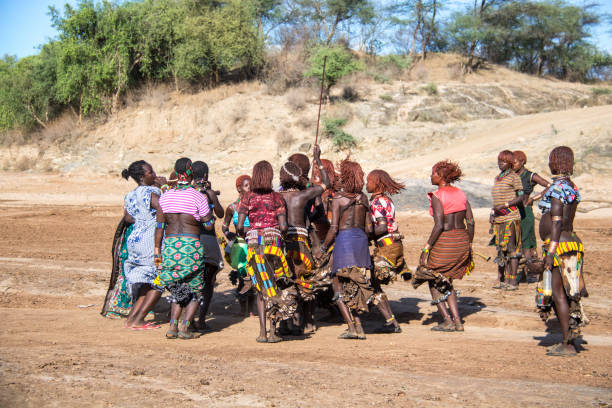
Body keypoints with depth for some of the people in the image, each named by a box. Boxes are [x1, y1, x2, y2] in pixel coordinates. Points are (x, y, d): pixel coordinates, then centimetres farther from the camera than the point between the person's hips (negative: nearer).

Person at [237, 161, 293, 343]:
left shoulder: (248, 198, 2)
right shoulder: (277, 197, 2)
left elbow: (239, 225, -5)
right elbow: (283, 226, -6)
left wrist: (243, 235, 15)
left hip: (254, 243, 1)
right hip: (273, 241, -1)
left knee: (261, 288, 10)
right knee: (276, 286, 8)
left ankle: (263, 332, 2)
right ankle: (273, 331, -2)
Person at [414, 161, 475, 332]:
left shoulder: (437, 196, -12)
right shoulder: (461, 194, 9)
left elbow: (439, 225, -19)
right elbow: (470, 222, 8)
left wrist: (427, 246, -14)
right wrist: (469, 246, 15)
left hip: (444, 242, -7)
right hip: (462, 241, 7)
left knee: (434, 283, 11)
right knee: (446, 282, 21)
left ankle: (448, 321, 4)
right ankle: (458, 321, 14)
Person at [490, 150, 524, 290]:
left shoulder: (514, 177, -4)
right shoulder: (497, 178, 19)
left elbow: (521, 197, -8)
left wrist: (505, 205, -16)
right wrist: (492, 213, 15)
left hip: (510, 217, -8)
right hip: (499, 219, 8)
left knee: (511, 248, -8)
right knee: (501, 249, 8)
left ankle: (513, 281, -6)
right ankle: (503, 280, 12)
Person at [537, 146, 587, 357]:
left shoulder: (557, 189, -15)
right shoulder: (572, 187, 14)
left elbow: (556, 223, -19)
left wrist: (550, 252, -20)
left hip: (559, 245, -9)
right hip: (571, 238, 9)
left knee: (559, 294, -4)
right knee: (565, 293, 13)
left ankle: (567, 344, -1)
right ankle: (569, 340, 16)